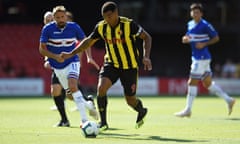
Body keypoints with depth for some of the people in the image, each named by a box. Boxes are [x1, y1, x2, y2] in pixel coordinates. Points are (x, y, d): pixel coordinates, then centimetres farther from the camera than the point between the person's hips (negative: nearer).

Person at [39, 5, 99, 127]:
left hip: (72, 62, -2)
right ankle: (88, 105, 37)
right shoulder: (47, 29, -10)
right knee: (70, 95, 7)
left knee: (72, 86, -28)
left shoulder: (74, 27, -7)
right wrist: (55, 57, -24)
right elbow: (42, 49, -8)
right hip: (57, 67, 2)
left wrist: (89, 57, 0)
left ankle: (84, 119, -29)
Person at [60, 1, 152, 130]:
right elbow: (89, 41, 8)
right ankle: (103, 123, -10)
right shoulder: (101, 27, -7)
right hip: (111, 63, 3)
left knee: (130, 100, 2)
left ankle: (142, 111, 40)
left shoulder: (128, 25, -20)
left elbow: (146, 37, -11)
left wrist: (146, 57, -23)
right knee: (101, 87, -22)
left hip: (129, 66, -3)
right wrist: (71, 54, 4)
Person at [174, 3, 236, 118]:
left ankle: (188, 110, -1)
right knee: (207, 83, 11)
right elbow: (187, 38, 22)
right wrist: (185, 39, -2)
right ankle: (228, 100, 18)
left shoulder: (205, 25, -12)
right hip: (196, 57, 9)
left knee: (192, 82, -7)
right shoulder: (190, 24, 11)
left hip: (202, 58, -9)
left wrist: (204, 44, -17)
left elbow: (216, 38, -6)